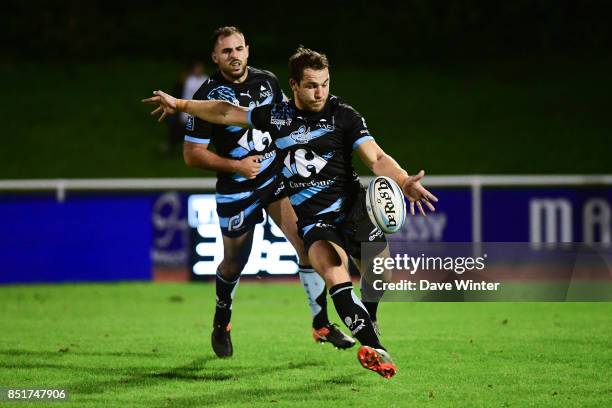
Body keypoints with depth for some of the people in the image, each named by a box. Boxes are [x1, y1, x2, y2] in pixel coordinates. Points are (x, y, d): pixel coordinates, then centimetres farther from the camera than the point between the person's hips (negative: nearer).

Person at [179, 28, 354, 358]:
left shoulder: (267, 81, -1)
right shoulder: (207, 96, -15)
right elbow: (192, 154, -12)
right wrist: (236, 166, -17)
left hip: (275, 175, 3)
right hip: (235, 190, -3)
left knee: (307, 243, -13)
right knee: (234, 263, 12)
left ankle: (321, 324, -4)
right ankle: (221, 324, 40)